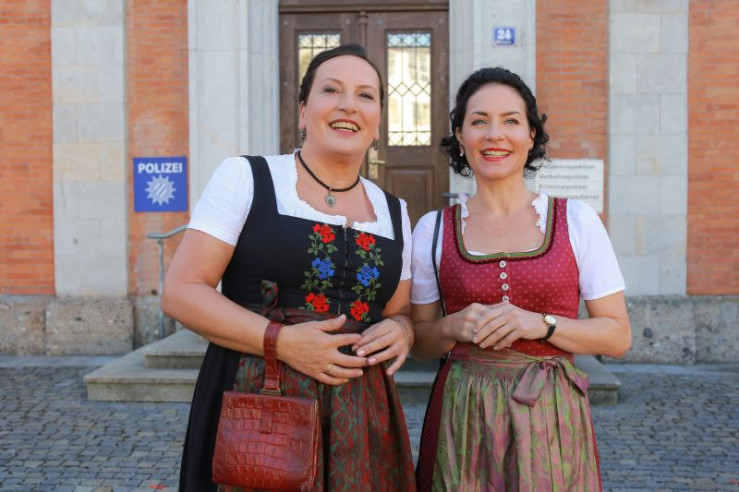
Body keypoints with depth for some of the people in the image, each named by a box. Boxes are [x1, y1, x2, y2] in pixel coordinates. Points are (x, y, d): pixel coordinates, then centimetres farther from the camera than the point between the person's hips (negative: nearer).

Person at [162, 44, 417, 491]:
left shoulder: (394, 213, 10)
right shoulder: (245, 178, -2)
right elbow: (182, 292, -7)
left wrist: (399, 331, -7)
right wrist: (280, 340, -17)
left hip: (361, 417, 4)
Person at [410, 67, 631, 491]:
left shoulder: (577, 221, -1)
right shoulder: (433, 229, 1)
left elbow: (618, 336, -1)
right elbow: (420, 342, 7)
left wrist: (541, 324, -16)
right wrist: (454, 327, -14)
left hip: (551, 416, 0)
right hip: (462, 419, 1)